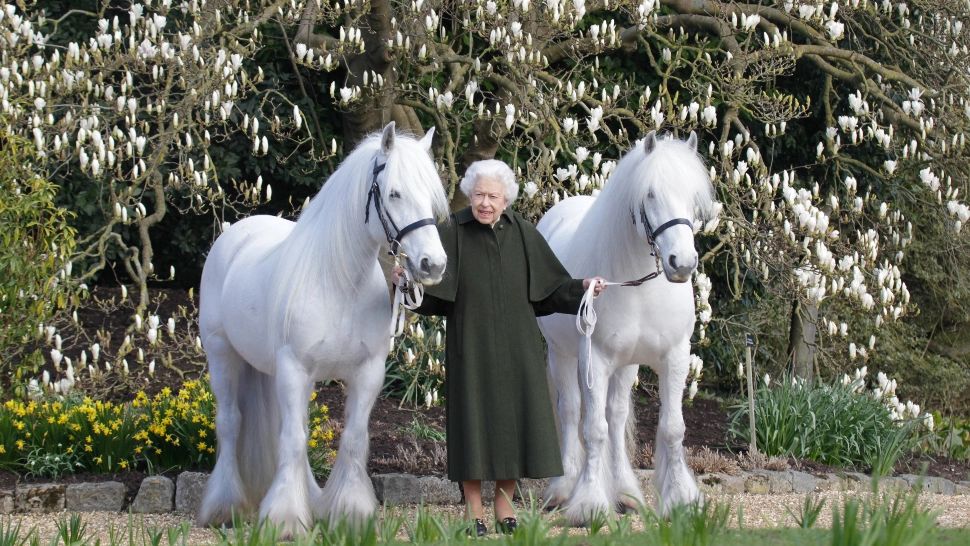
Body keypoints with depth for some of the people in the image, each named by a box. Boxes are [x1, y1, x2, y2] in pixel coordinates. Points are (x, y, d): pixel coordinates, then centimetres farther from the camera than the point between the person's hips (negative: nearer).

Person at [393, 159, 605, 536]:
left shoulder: (522, 233, 3)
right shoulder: (452, 233, -5)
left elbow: (549, 287, 7)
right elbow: (430, 292, -11)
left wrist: (582, 287, -8)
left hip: (516, 348, 3)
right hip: (471, 346, -3)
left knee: (513, 420, 6)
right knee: (474, 421, 0)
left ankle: (505, 511, 17)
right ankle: (473, 514, 9)